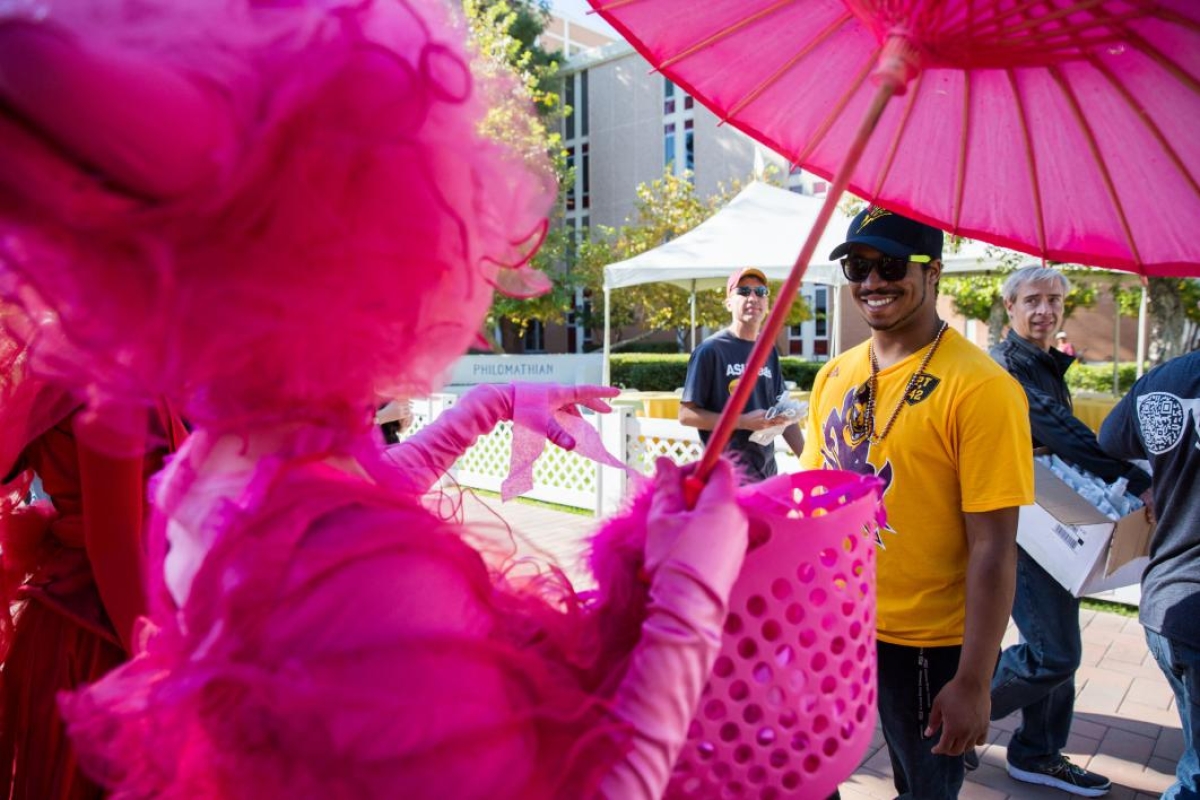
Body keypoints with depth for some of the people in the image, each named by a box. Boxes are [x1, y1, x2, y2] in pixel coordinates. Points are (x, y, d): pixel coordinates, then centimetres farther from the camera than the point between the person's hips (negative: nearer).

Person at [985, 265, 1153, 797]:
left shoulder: (1049, 366, 16)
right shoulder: (1006, 364, -14)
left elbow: (1060, 440, 18)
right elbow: (1058, 430, -26)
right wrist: (1137, 481, -28)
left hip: (1052, 522, 9)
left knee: (1055, 646, 15)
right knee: (1055, 653, -8)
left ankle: (1039, 754, 29)